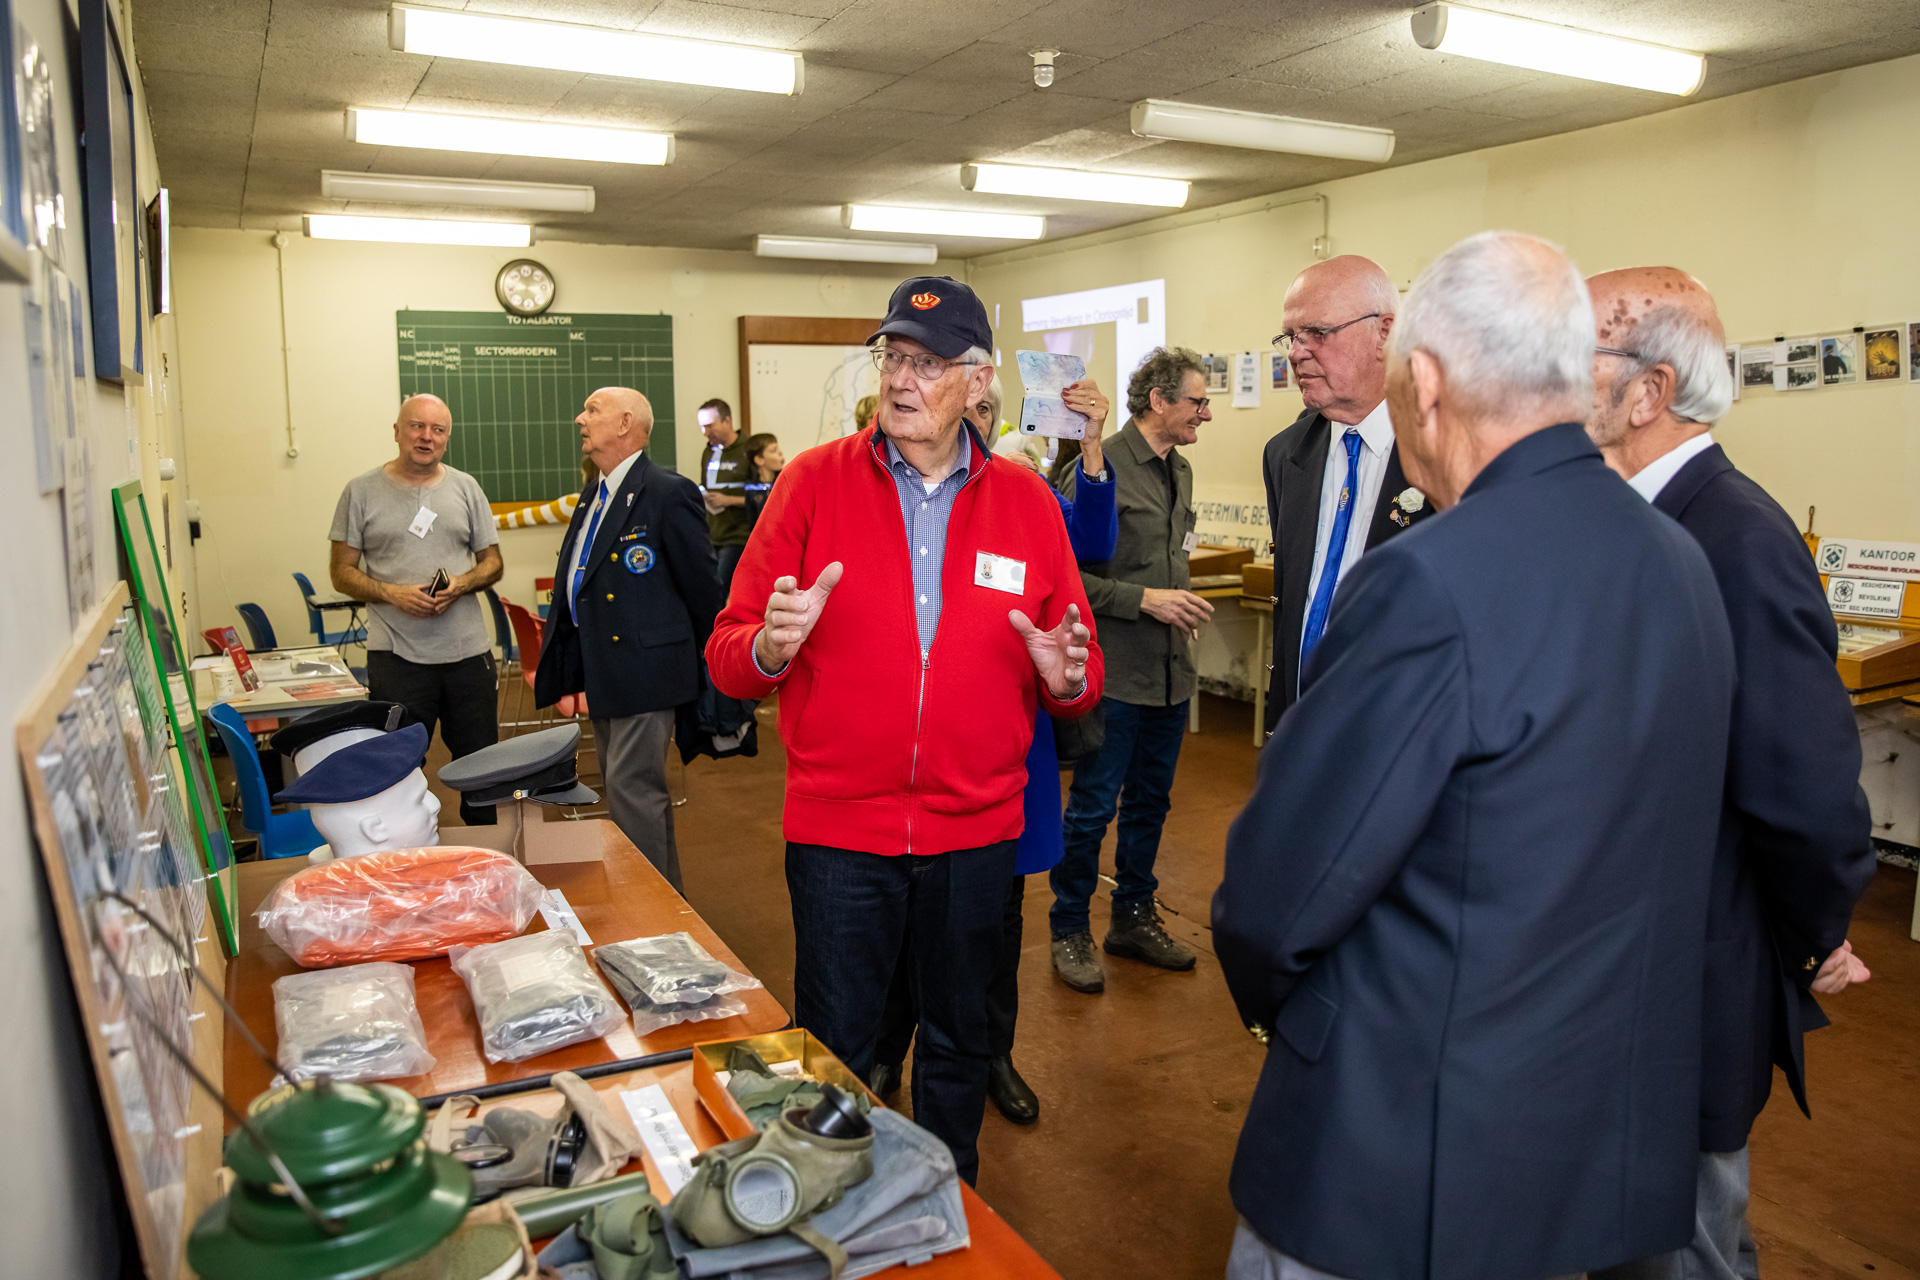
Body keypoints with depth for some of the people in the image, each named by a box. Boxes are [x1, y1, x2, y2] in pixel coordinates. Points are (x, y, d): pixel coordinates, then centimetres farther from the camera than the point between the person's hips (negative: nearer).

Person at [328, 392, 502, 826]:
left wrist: (461, 584, -9)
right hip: (396, 655, -2)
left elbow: (492, 562, 12)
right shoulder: (362, 492, 3)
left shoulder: (465, 488, 10)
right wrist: (392, 593, -14)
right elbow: (341, 572, 3)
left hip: (468, 651, 2)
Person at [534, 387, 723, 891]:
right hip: (601, 670, 10)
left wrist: (710, 668, -4)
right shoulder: (594, 496, 14)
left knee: (632, 788, -9)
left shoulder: (668, 493, -14)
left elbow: (701, 587, -10)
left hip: (644, 666, -10)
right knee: (627, 787, 17)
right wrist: (552, 661, 17)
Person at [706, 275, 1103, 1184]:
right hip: (839, 829, -2)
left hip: (977, 828, 2)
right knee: (833, 1050, 11)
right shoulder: (814, 480, -4)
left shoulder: (1026, 501, 1)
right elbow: (727, 658, -5)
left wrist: (1066, 675, -18)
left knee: (959, 1039, 19)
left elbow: (1079, 676, 5)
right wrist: (770, 646, -26)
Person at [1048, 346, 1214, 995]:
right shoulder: (1100, 467, -14)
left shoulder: (1179, 471, 13)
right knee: (1092, 809, 2)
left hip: (1170, 671, 8)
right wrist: (1144, 599, -20)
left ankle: (1133, 918, 31)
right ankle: (1070, 932, 17)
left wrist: (1181, 604, 11)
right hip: (1114, 672, -8)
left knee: (1150, 802, 17)